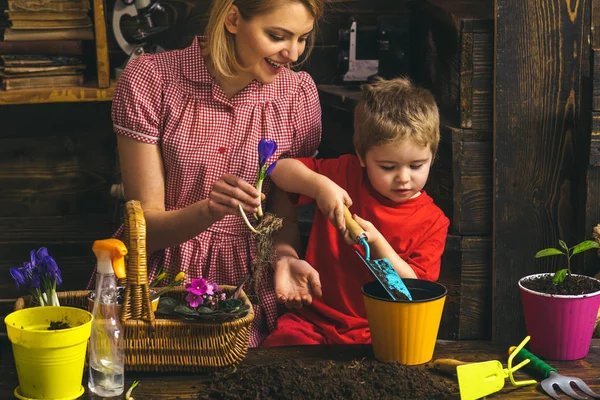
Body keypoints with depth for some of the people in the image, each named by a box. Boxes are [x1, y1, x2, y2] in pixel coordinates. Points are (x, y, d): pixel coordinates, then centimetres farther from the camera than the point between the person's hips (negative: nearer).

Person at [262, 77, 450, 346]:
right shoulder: (345, 175, 6)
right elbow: (279, 169, 2)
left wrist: (376, 242, -18)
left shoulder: (433, 222, 1)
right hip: (315, 320, 1)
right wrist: (319, 184, -18)